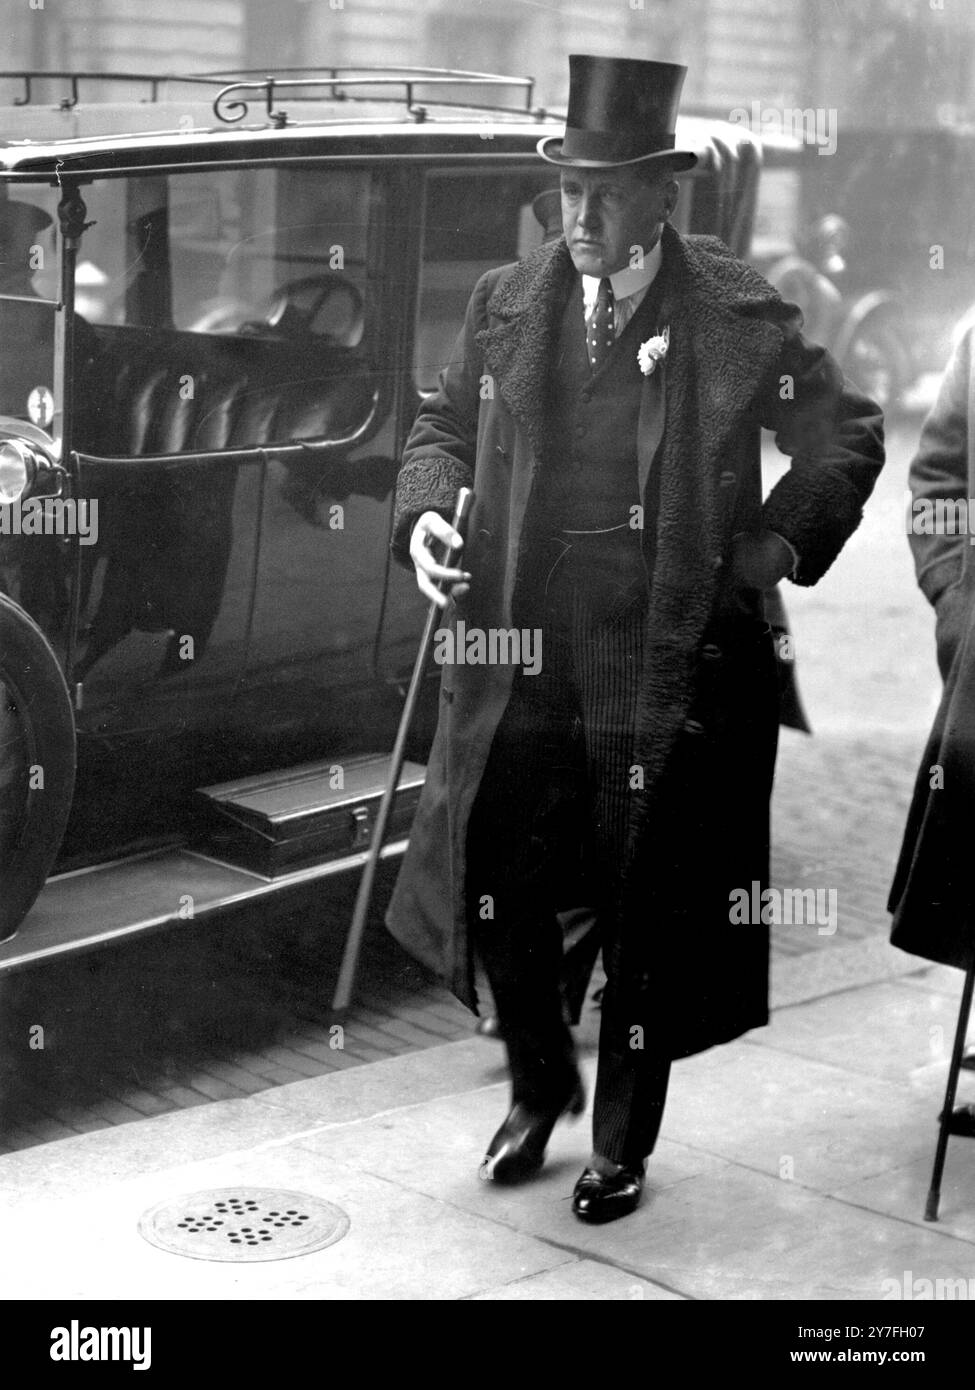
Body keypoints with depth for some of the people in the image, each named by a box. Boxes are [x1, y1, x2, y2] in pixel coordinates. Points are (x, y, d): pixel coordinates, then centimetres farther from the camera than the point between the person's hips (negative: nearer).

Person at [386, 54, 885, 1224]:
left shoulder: (739, 315, -4)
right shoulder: (506, 305, 6)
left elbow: (848, 436, 4)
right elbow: (444, 424, 17)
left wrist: (774, 546, -7)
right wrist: (424, 512, -2)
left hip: (671, 664, -3)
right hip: (521, 658, 3)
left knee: (645, 920, 7)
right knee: (497, 889, 4)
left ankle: (622, 1143, 28)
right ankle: (539, 1086, 33)